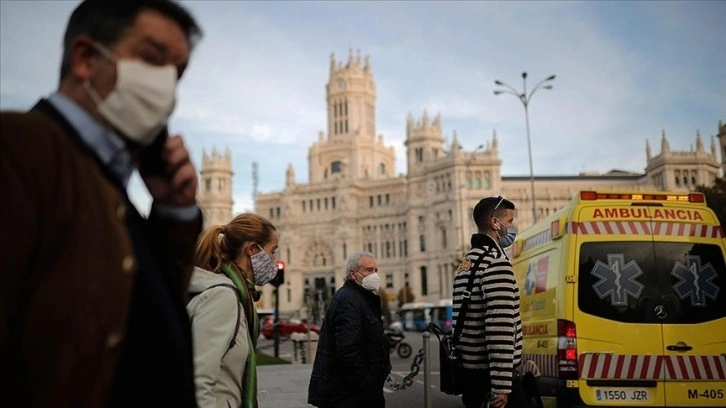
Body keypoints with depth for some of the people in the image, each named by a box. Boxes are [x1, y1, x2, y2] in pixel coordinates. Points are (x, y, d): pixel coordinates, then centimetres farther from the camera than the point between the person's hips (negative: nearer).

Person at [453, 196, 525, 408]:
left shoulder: (466, 262, 15)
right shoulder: (496, 261, -15)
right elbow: (500, 327, -23)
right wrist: (502, 385, -24)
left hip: (470, 369, 9)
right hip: (490, 371, -9)